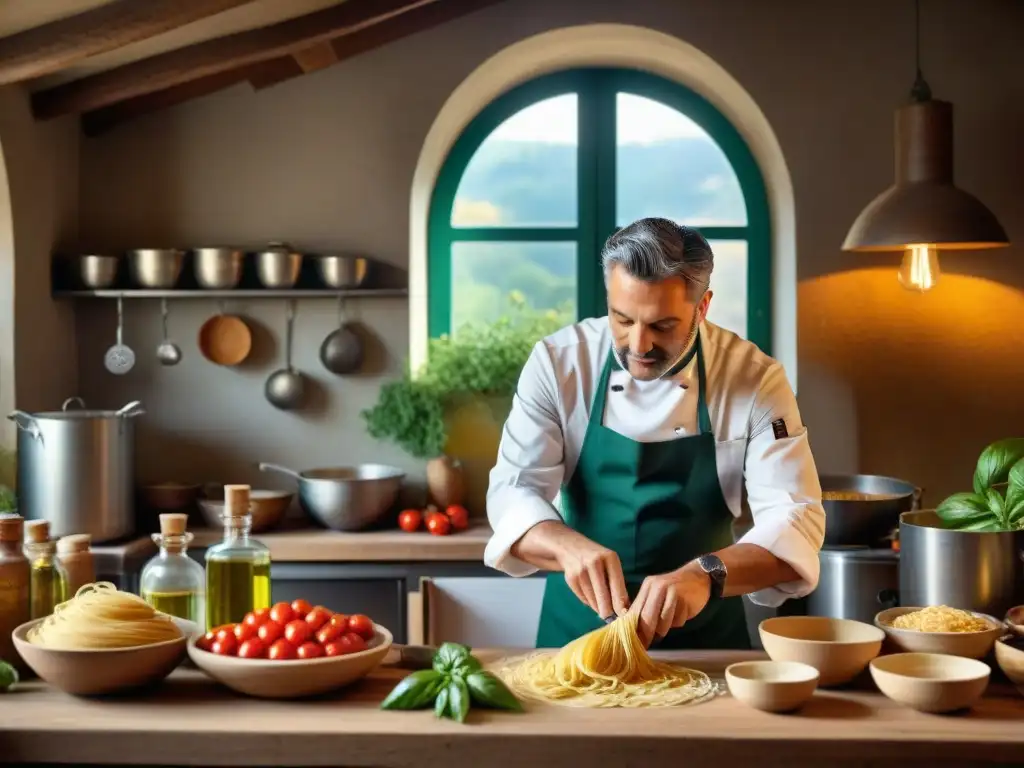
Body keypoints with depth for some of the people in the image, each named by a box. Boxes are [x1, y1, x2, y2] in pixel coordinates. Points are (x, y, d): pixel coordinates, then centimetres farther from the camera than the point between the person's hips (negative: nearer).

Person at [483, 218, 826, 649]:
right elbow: (513, 491, -11)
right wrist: (569, 546, -33)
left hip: (703, 634, 1)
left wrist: (706, 575, -35)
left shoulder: (755, 379, -10)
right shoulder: (559, 362, -8)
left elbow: (795, 521, -16)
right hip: (578, 624, 0)